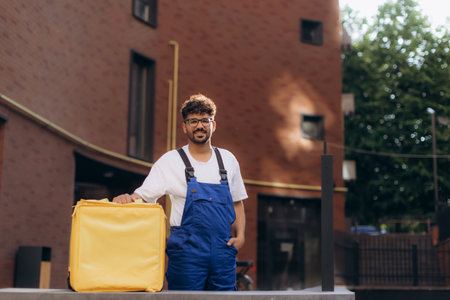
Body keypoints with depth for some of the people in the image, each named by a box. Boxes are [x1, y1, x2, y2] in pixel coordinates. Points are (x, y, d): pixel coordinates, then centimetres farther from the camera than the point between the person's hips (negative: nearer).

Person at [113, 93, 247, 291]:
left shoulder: (228, 160, 13)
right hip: (186, 251, -3)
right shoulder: (170, 161, 2)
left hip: (223, 251, 3)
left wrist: (240, 236, 7)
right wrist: (127, 199, -24)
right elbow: (142, 196, -2)